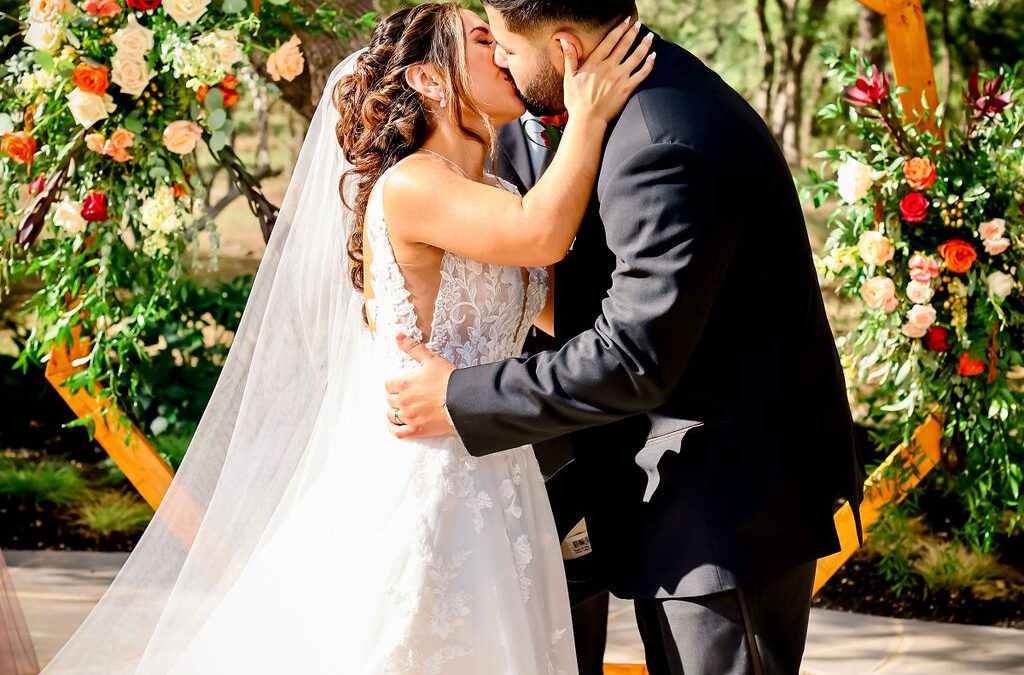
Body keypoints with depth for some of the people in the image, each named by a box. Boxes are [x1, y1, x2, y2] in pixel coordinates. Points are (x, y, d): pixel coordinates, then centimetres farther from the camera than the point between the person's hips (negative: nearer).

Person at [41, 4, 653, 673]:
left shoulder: (501, 200, 15)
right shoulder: (409, 185, -14)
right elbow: (543, 234, -29)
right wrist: (588, 116, -17)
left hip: (493, 487, 9)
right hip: (418, 489, -9)